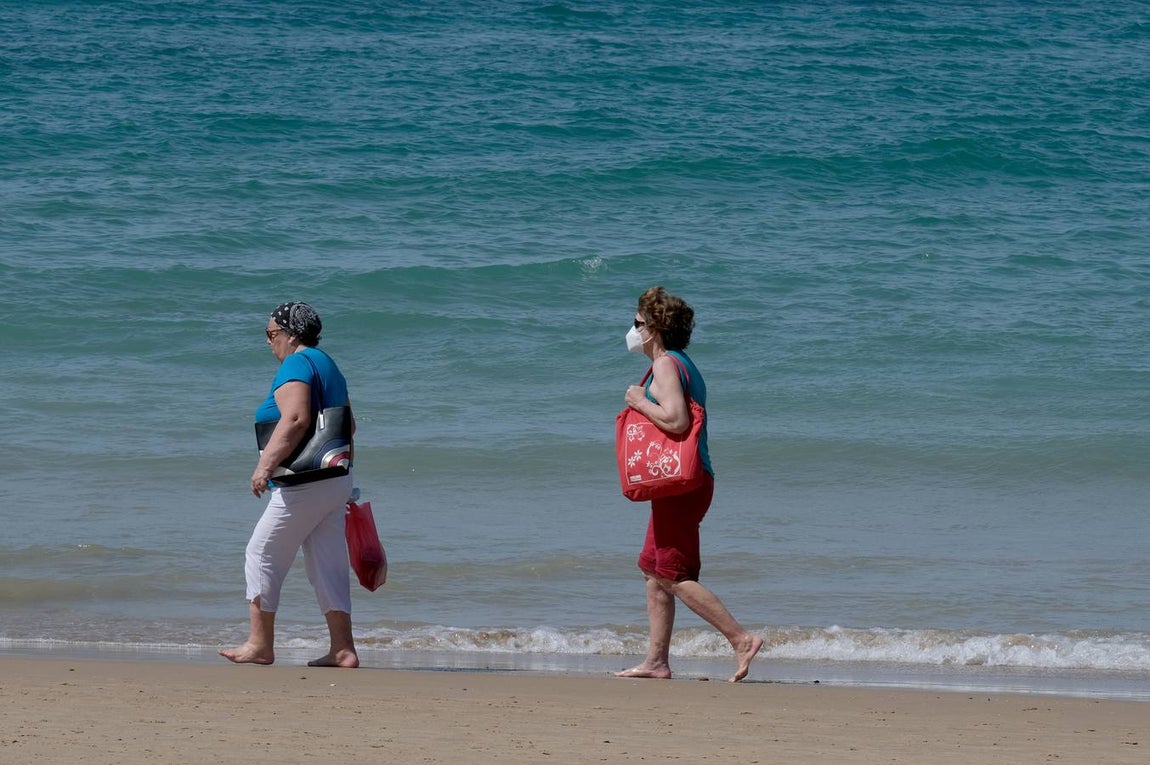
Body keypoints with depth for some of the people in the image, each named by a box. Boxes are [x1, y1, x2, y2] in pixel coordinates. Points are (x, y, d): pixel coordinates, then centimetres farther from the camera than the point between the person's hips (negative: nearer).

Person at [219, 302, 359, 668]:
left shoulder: (296, 366, -12)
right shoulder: (328, 366, 19)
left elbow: (295, 419, -26)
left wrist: (265, 465, -29)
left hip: (303, 486, -10)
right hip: (337, 482, 10)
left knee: (262, 556, -1)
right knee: (328, 567, 8)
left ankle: (260, 644, 2)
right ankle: (342, 649, 3)